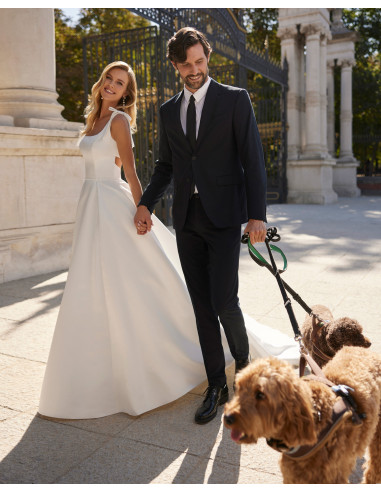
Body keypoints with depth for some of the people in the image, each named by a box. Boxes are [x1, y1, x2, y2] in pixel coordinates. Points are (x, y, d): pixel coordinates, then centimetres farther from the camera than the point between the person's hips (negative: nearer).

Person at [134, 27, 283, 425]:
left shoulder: (235, 99, 1)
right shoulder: (169, 110, 13)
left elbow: (253, 158, -5)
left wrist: (257, 214, -13)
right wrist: (145, 204, 5)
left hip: (224, 216, -4)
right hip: (187, 219, 4)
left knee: (223, 303, -9)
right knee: (202, 307, 7)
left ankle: (242, 360, 25)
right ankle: (216, 387, 20)